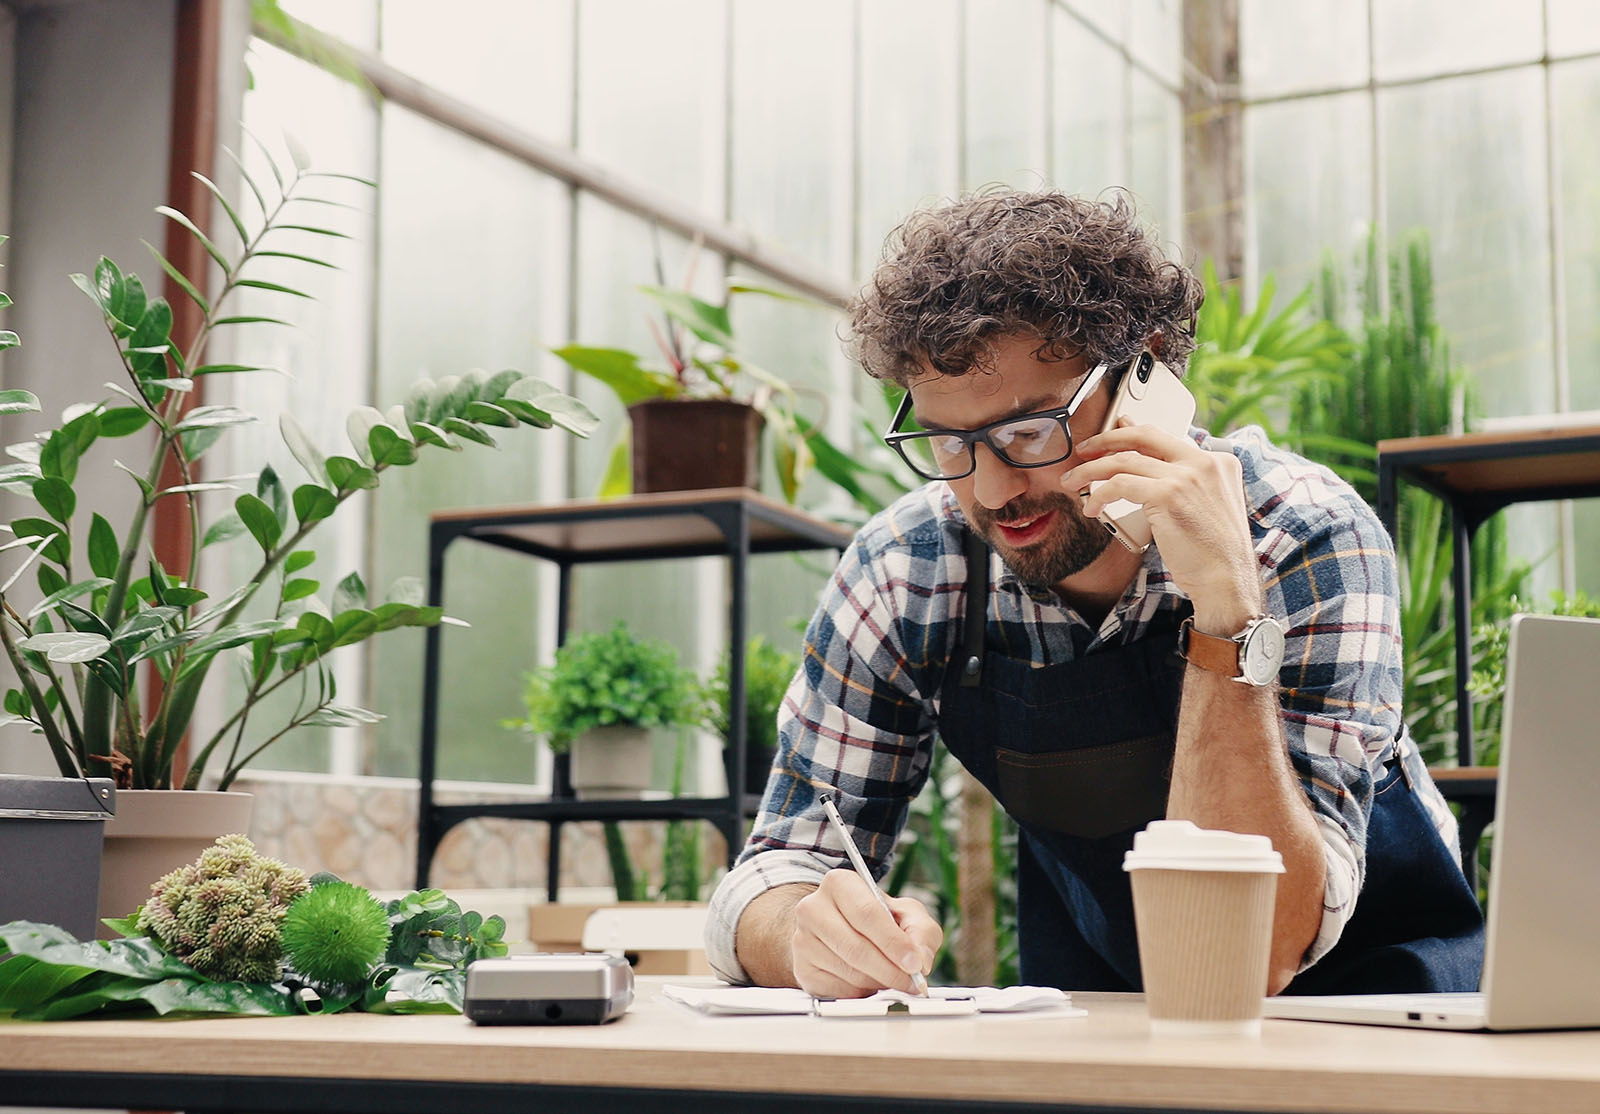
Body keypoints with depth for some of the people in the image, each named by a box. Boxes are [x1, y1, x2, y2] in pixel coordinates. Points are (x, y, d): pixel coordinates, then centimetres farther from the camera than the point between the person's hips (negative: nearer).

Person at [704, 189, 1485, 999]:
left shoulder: (1306, 541, -24)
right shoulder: (905, 572, -14)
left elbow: (1257, 954, -30)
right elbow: (777, 872, -9)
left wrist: (1229, 614, -39)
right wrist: (810, 932, -33)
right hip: (1095, 1010, 2)